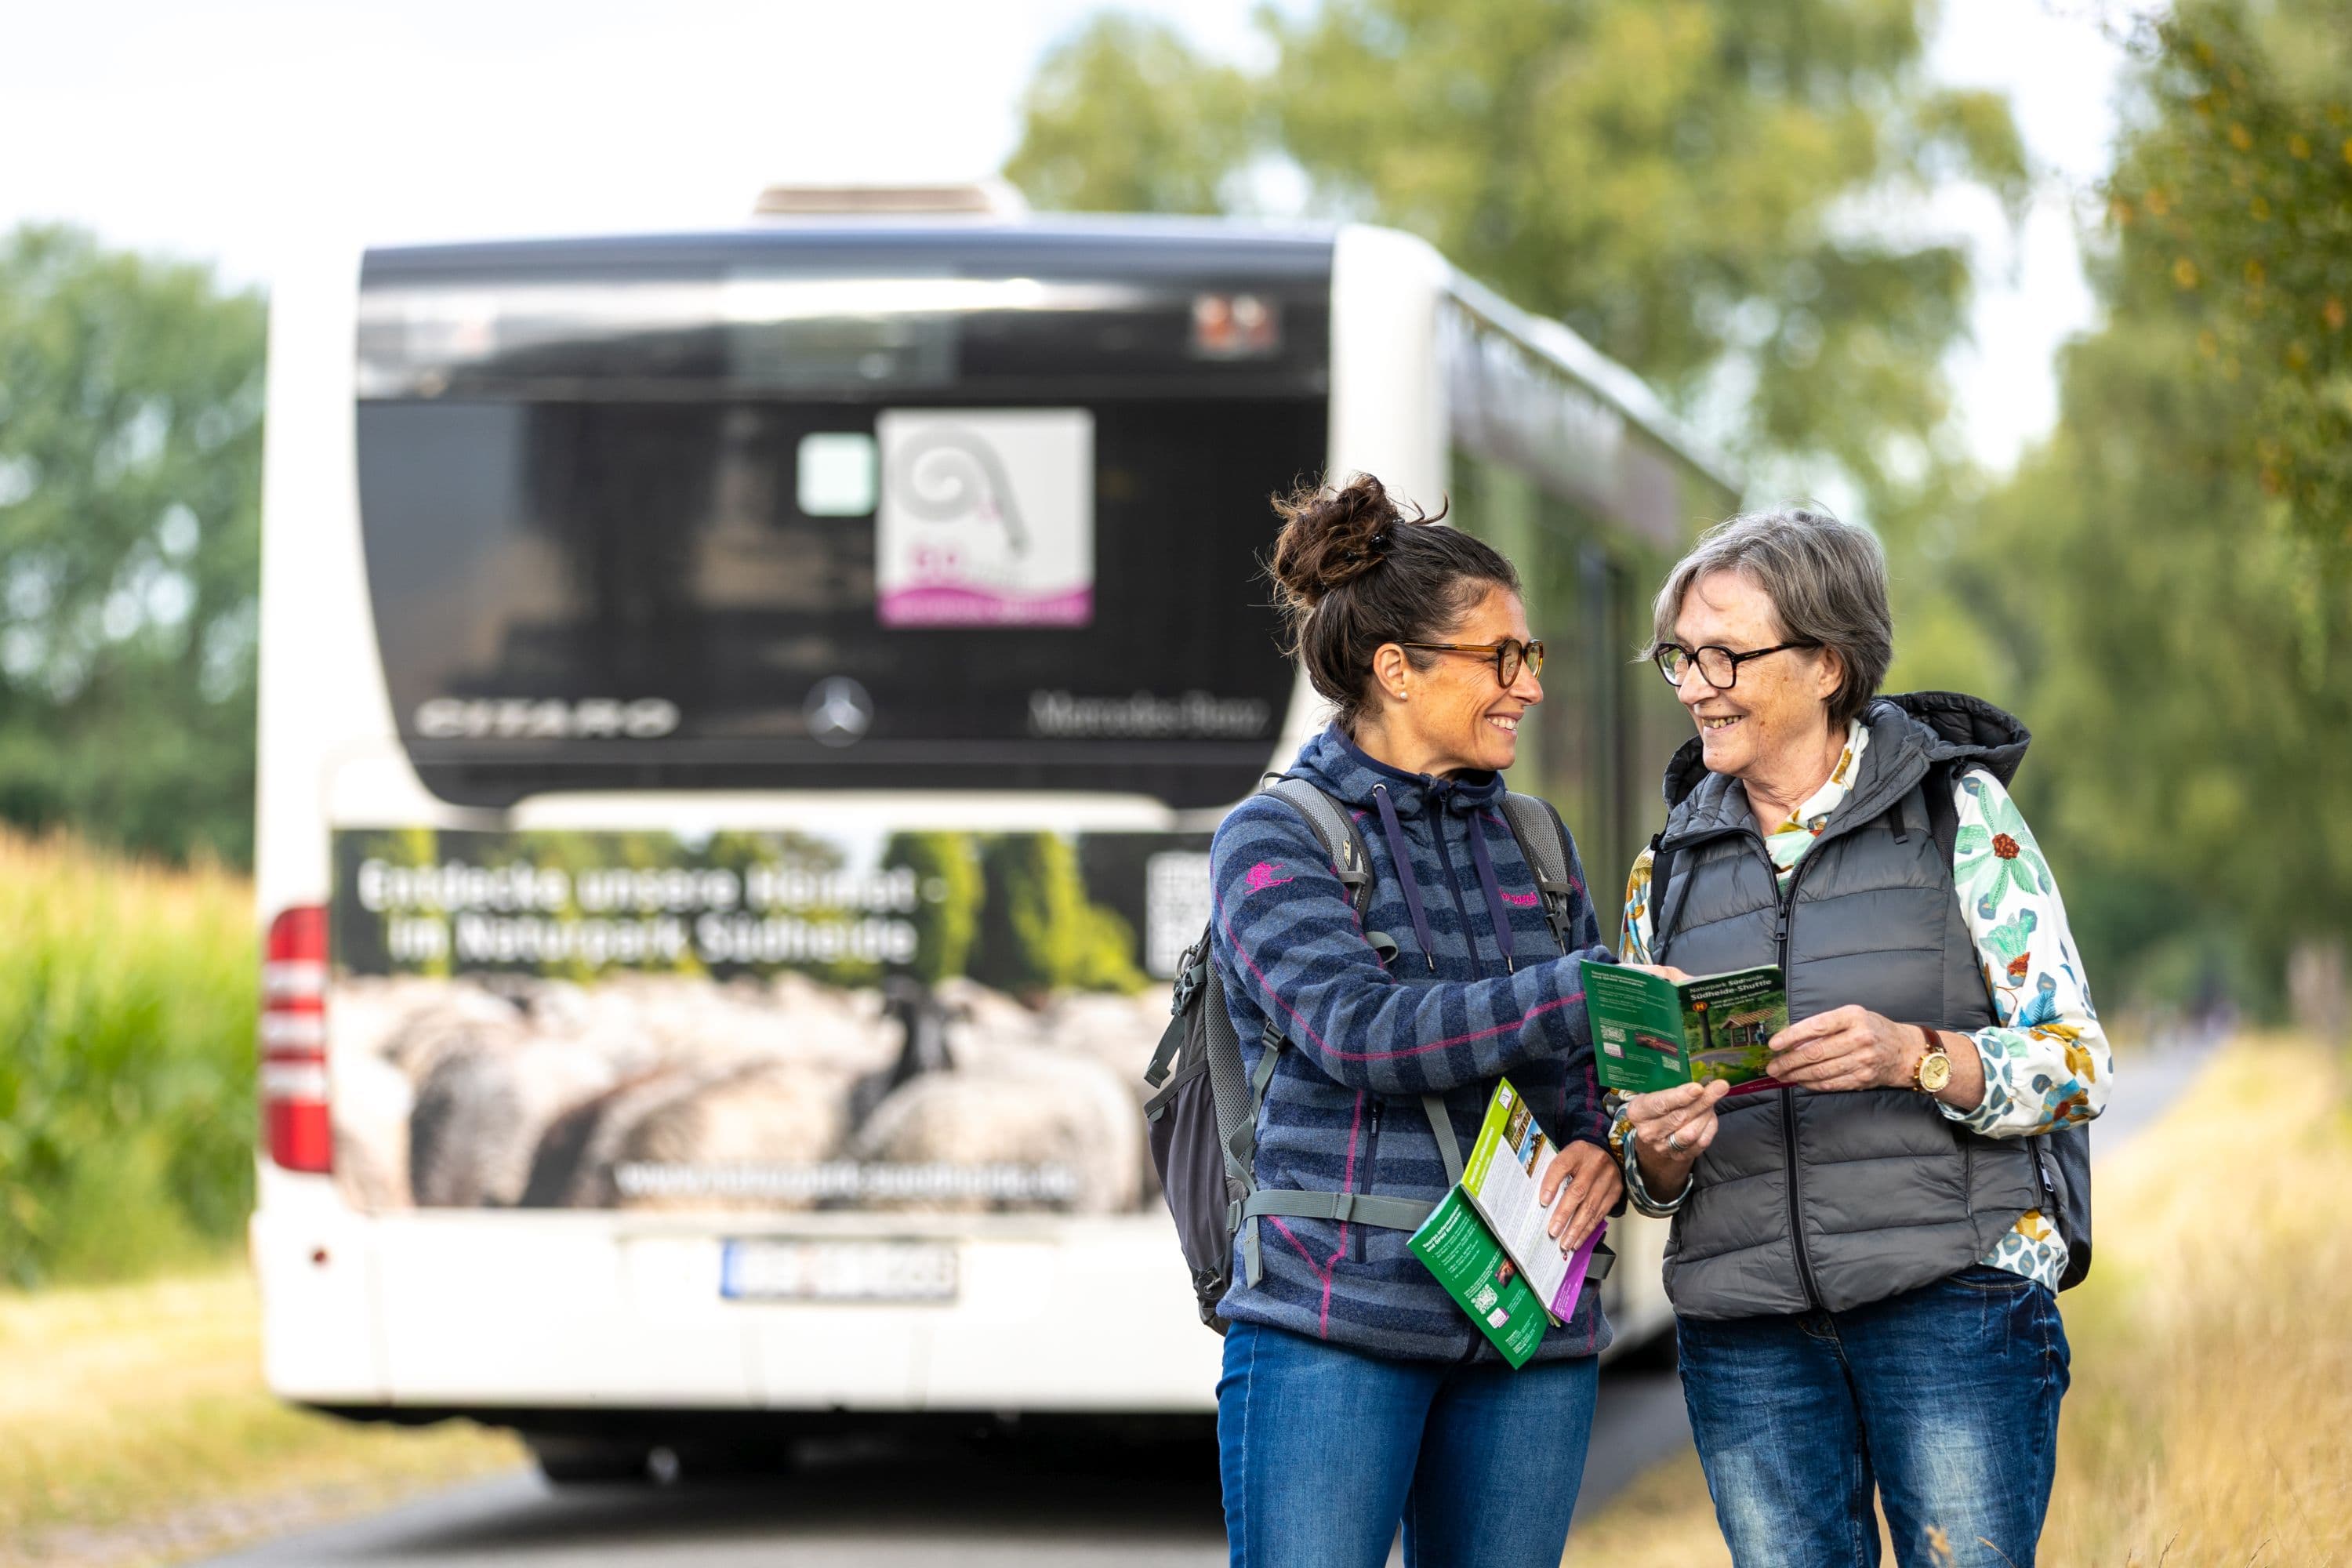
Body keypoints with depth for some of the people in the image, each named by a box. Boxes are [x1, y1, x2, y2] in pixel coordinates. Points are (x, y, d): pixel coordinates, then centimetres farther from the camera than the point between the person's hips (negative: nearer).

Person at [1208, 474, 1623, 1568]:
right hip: (1335, 1322, -5)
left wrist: (1604, 1149, -5)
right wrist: (1591, 989, -24)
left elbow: (1595, 1065, 19)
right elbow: (1365, 1034, -17)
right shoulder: (1270, 843, -1)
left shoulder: (1533, 843, 16)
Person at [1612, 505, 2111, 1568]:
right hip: (1747, 1331, 4)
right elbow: (1649, 1176, 15)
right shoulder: (1672, 868, 13)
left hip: (1952, 1294, -4)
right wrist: (1659, 1149, -9)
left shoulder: (1959, 814, 1)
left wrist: (1913, 1056, -21)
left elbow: (2077, 1068, -3)